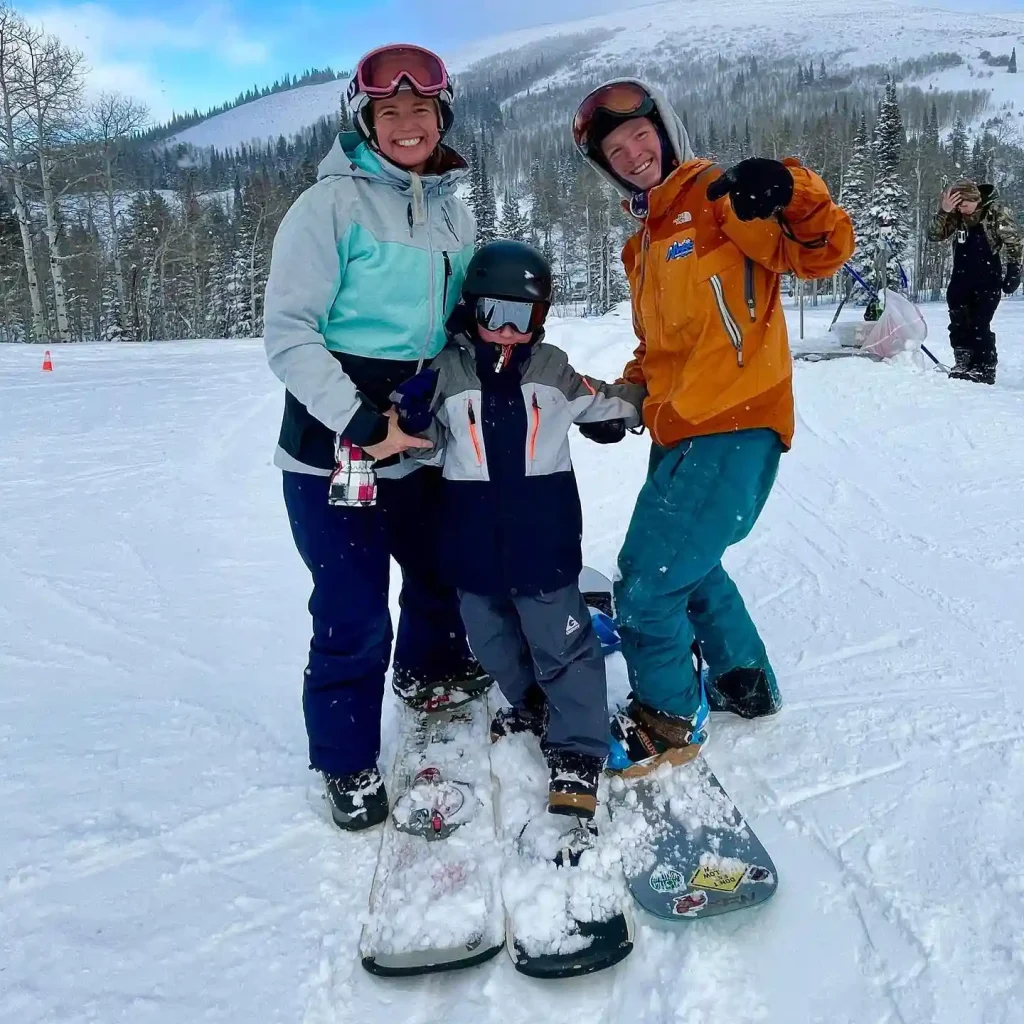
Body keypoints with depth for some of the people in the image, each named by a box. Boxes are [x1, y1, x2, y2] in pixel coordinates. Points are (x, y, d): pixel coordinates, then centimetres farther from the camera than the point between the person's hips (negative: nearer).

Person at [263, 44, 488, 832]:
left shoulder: (455, 215, 10)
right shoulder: (332, 203, -10)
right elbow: (290, 332, -14)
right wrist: (358, 421, -24)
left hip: (425, 440, 7)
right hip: (336, 445, -6)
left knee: (445, 573, 22)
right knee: (355, 620, -2)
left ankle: (429, 673, 53)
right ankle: (348, 764, 22)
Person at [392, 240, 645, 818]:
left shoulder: (553, 368, 3)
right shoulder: (446, 372, 0)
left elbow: (603, 402, 17)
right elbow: (428, 445, 5)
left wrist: (643, 398, 7)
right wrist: (411, 418, -14)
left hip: (543, 537, -2)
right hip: (475, 541, 2)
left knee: (561, 640, 2)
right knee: (493, 637, 20)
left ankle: (578, 748, 15)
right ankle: (531, 705, 45)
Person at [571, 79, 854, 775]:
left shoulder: (721, 199, -6)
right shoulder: (643, 246, 18)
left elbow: (824, 251, -15)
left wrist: (793, 193, -33)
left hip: (734, 430, -9)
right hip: (681, 434, 9)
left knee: (646, 583, -7)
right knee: (689, 565, 23)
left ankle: (667, 722, 15)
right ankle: (745, 683, 43)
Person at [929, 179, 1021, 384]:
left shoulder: (997, 212, -11)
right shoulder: (957, 214, 1)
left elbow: (1013, 243, -6)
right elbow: (935, 236, 1)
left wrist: (1013, 274, -7)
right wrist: (943, 212, -15)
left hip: (988, 280, -5)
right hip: (961, 279, 5)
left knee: (979, 325, -9)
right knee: (958, 324, 3)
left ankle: (984, 369, -3)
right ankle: (963, 362, 13)